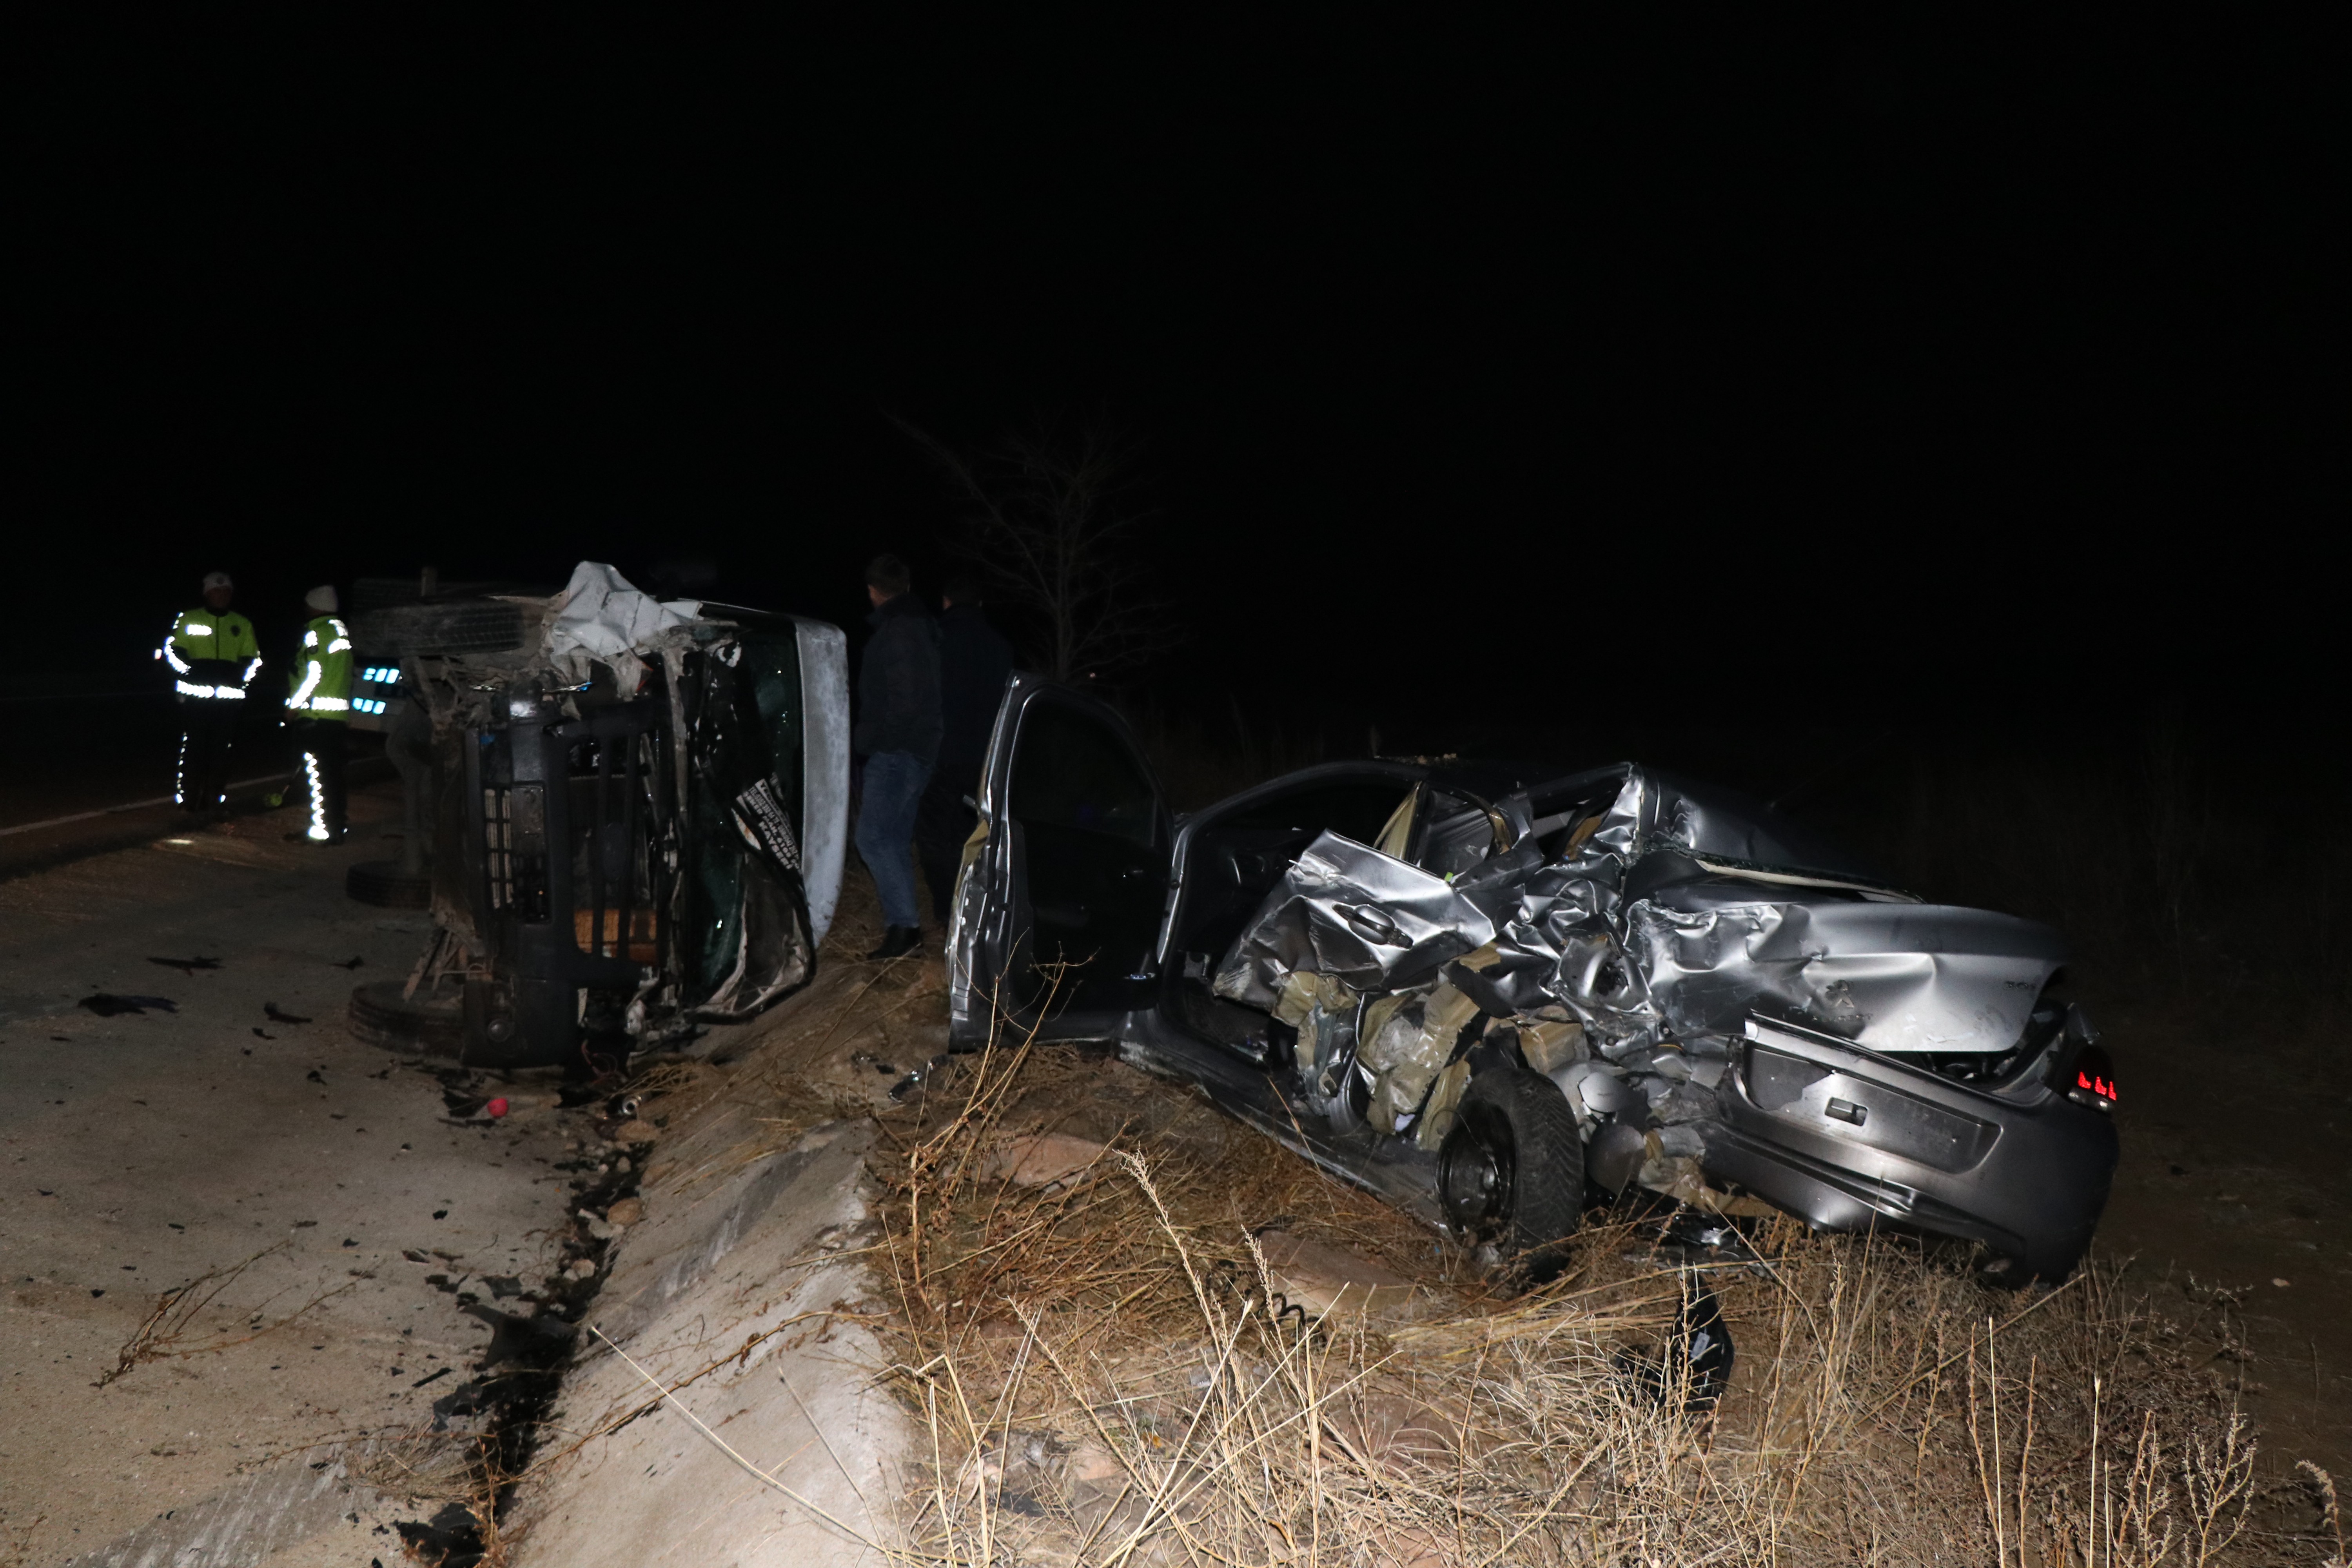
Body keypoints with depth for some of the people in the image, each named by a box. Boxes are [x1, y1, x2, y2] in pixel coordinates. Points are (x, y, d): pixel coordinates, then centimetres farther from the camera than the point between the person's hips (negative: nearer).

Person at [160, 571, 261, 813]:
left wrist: (240, 677, -1)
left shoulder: (243, 625, 15)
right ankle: (188, 799, 3)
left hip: (227, 699, 2)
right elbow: (172, 651, 6)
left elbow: (252, 660, 17)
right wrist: (187, 670, -11)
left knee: (221, 748, 4)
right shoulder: (189, 620, 8)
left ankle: (215, 799, 11)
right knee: (193, 746, -3)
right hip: (195, 697, -2)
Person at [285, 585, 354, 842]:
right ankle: (335, 828, 17)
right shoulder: (343, 630, 14)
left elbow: (313, 674, -16)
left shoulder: (316, 632, -10)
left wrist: (294, 705, -9)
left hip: (316, 714, -8)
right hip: (340, 714, 8)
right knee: (334, 774, 12)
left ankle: (323, 830, -6)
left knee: (317, 773, -5)